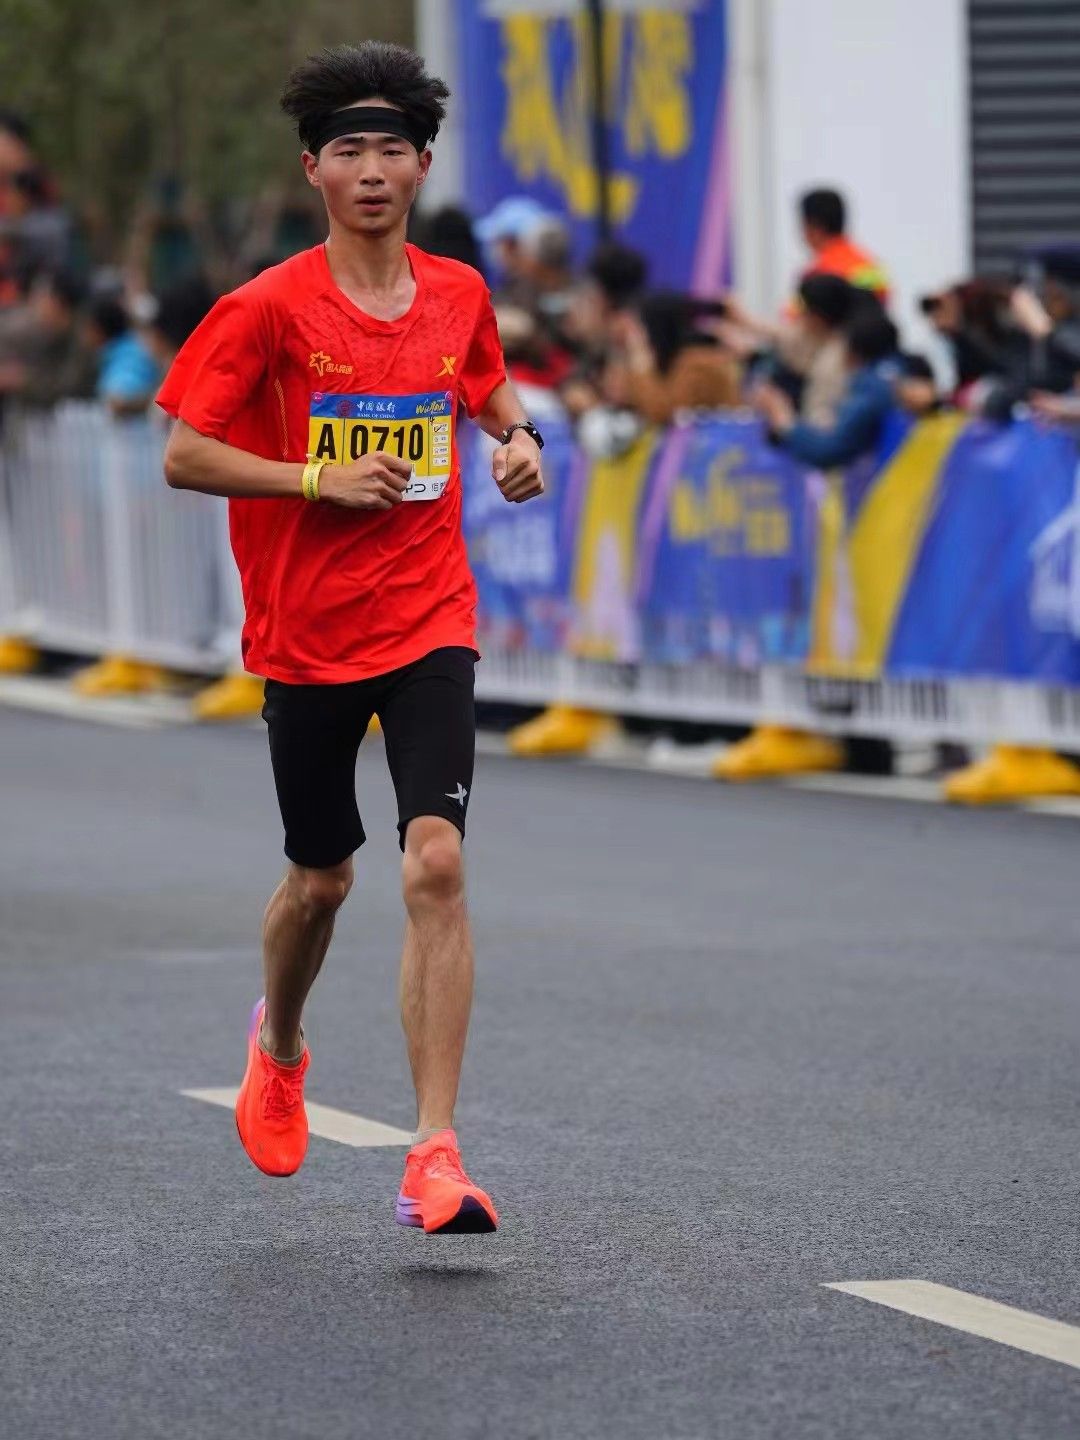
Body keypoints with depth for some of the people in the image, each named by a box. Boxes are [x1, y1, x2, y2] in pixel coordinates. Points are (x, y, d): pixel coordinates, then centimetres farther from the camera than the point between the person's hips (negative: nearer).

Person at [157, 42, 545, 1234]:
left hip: (428, 626, 1)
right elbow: (182, 456, -9)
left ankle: (435, 1157, -17)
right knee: (321, 877, 12)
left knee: (436, 863, -16)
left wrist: (519, 435, 5)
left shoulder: (458, 296, 4)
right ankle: (278, 1044, 47)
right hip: (305, 635, -1)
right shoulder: (269, 309, -8)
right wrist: (320, 479, -18)